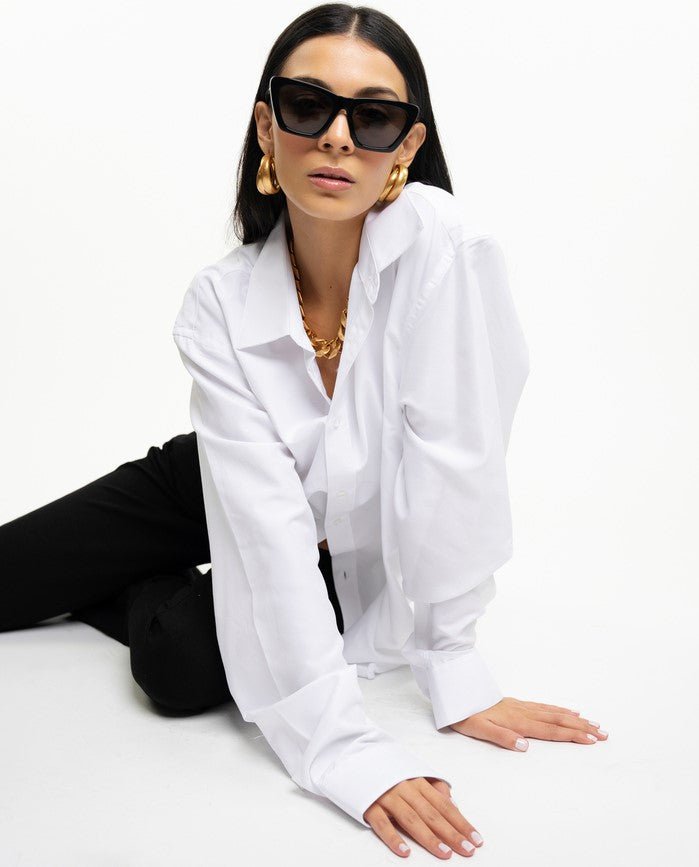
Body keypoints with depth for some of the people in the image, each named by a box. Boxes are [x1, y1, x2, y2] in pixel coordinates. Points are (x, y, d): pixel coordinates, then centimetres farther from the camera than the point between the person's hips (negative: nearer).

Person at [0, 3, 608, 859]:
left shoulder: (445, 249, -31)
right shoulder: (220, 304, -24)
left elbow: (449, 467, -29)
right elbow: (265, 520, -32)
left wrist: (455, 675, -27)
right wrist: (343, 746, -39)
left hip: (358, 556, -2)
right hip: (228, 507, 2)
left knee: (183, 661, -26)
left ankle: (171, 598, 9)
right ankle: (144, 593, 28)